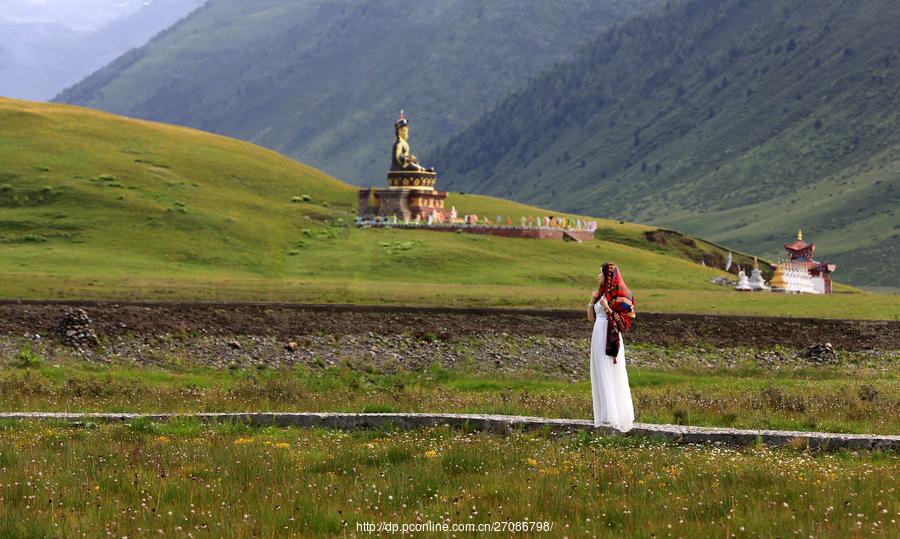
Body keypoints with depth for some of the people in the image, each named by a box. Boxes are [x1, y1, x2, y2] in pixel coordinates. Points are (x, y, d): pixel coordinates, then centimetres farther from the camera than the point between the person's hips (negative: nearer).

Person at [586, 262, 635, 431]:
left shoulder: (619, 295, -11)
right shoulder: (602, 293, 15)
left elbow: (623, 320, -14)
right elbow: (591, 317, 17)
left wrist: (607, 309, -23)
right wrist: (592, 301, 2)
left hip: (610, 339, -9)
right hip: (598, 337, 9)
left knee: (611, 377, -10)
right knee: (600, 376, 10)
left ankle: (617, 416, -11)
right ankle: (604, 413, 14)